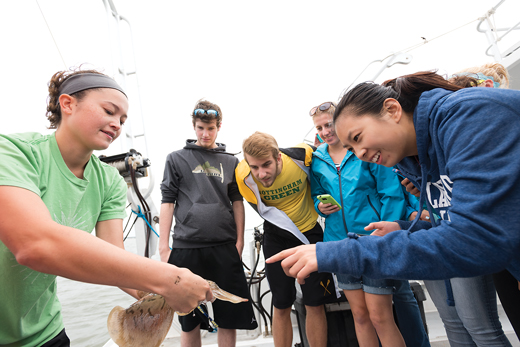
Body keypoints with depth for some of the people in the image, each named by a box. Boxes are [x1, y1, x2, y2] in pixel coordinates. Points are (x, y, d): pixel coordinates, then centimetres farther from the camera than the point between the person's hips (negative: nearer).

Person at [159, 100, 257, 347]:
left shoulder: (230, 162, 11)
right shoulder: (176, 159, 7)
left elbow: (237, 202, 11)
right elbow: (167, 202, 4)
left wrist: (239, 241, 4)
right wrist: (163, 246, -1)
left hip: (225, 247, 1)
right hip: (186, 248, -1)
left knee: (229, 316, 9)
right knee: (189, 320, 11)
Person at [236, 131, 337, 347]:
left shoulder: (302, 155, -24)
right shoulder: (244, 176, -22)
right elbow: (264, 211, -10)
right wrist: (299, 235, -11)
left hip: (310, 231, 0)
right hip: (277, 237, 0)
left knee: (315, 304, 4)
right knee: (281, 306, 7)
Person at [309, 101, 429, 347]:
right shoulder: (317, 160, 7)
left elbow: (392, 193, -8)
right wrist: (320, 206, -5)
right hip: (340, 240, 4)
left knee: (379, 316, -1)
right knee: (359, 314, 14)